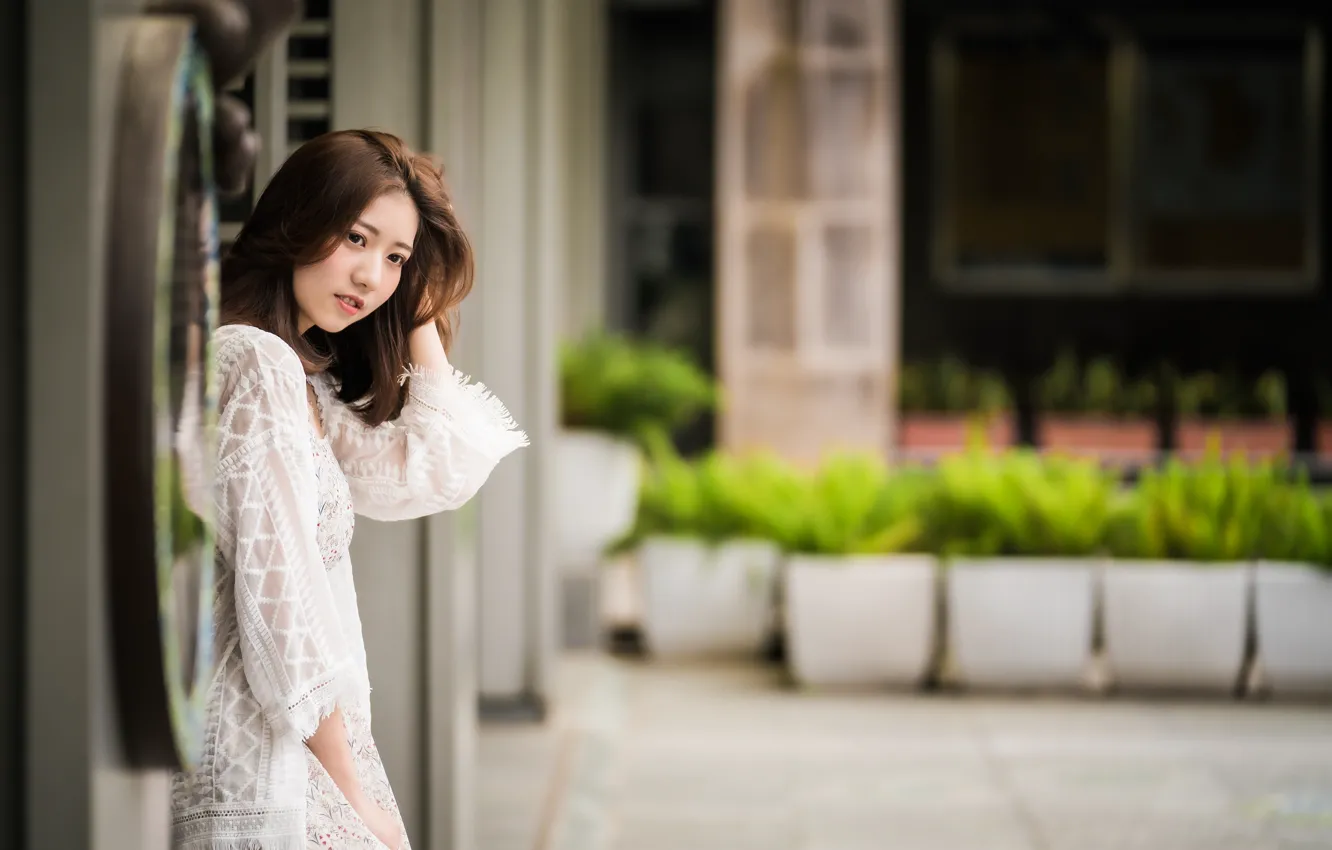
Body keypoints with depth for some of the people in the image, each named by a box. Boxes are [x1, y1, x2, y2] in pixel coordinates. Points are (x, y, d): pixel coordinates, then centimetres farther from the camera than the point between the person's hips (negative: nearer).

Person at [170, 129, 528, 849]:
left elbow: (443, 471, 13)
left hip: (305, 747, 9)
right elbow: (278, 596, -17)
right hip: (260, 768, -9)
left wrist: (420, 313, 12)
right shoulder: (255, 360, -13)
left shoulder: (301, 374, 16)